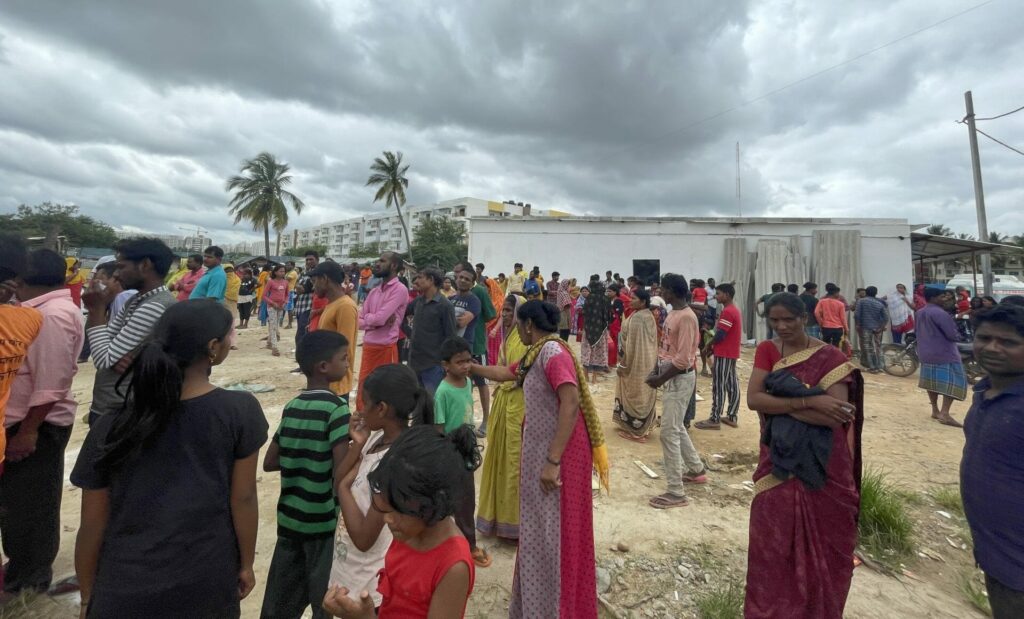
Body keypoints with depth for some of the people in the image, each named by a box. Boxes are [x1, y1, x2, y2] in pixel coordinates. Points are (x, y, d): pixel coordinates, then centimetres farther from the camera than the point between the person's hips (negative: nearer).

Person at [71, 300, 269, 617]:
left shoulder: (111, 427, -10)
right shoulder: (241, 411, -17)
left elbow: (92, 525, -2)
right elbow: (243, 498, -9)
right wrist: (246, 565, 5)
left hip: (125, 592, 1)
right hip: (208, 585, 0)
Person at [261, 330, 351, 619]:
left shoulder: (291, 407, 3)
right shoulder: (337, 408, -19)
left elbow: (270, 462, 9)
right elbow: (340, 475, -22)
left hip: (289, 517, 7)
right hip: (324, 521, -7)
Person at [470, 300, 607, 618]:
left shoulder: (553, 352, -20)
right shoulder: (537, 353, 10)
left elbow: (571, 404, -28)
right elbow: (504, 373, 26)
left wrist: (553, 461, -28)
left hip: (557, 455, -10)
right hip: (540, 450, 10)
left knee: (553, 533, 4)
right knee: (539, 530, 22)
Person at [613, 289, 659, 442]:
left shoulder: (636, 318, -22)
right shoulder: (650, 316, 7)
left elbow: (631, 343, -22)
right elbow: (652, 341, 12)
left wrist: (623, 364, -16)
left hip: (636, 362, -9)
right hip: (648, 361, 9)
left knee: (634, 394, 2)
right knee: (644, 394, 16)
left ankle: (633, 429, 12)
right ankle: (645, 426, 26)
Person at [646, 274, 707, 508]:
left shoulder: (686, 317, -20)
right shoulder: (673, 313, 10)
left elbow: (682, 359, -23)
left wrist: (660, 380, -16)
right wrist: (656, 370, 5)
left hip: (680, 379, -10)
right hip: (671, 376, 10)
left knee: (669, 432, -6)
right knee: (677, 427, 21)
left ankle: (676, 493, 4)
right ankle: (697, 470, 41)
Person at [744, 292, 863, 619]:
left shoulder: (831, 359, -10)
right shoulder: (766, 350, -2)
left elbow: (835, 417, -20)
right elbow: (753, 399, -15)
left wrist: (778, 403, -18)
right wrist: (809, 401, -23)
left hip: (823, 466, -2)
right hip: (778, 461, 2)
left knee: (819, 543, 15)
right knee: (772, 541, 13)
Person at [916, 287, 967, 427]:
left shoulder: (919, 313, 9)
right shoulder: (940, 313, -19)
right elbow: (953, 335, -17)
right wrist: (958, 336, 2)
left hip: (925, 353, 9)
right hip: (944, 354, -9)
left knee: (932, 381, 17)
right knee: (952, 382, -6)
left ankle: (935, 410, 23)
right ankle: (945, 414, -14)